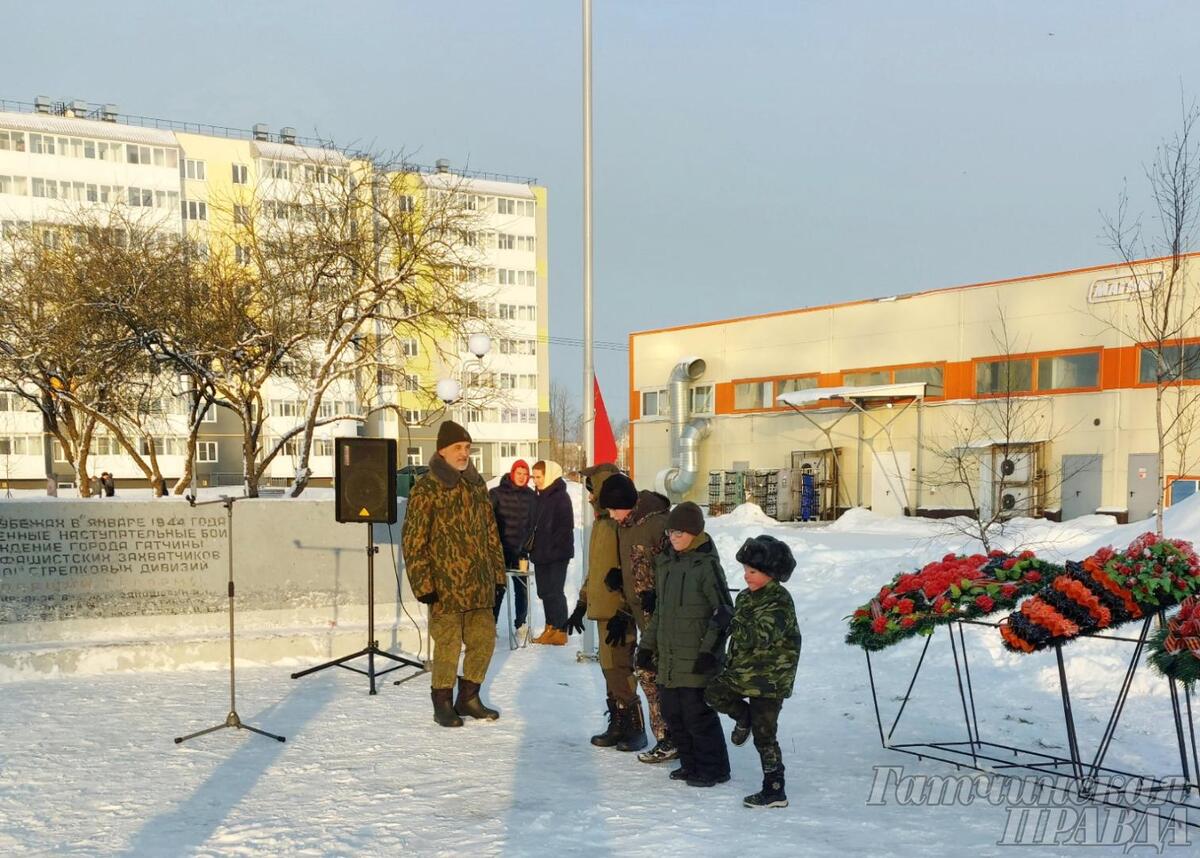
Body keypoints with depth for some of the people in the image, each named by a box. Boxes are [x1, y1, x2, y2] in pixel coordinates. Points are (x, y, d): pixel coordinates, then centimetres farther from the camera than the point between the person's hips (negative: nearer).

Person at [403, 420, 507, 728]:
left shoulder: (477, 484, 12)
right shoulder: (426, 489, -8)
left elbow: (491, 532, 18)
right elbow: (413, 541, -9)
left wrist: (497, 573, 15)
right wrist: (422, 584, -13)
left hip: (479, 584, 6)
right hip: (445, 585, -6)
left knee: (484, 640, 10)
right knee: (448, 645, 0)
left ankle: (468, 698, 27)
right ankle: (442, 704, 17)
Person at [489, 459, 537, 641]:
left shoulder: (532, 497, 5)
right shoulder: (497, 493, -1)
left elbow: (533, 524, 6)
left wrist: (526, 546, 0)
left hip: (520, 550, 2)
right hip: (500, 549, -2)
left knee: (521, 588, 7)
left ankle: (520, 624, 18)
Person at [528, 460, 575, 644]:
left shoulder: (561, 497, -10)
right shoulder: (541, 496, 14)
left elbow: (566, 527, -15)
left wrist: (551, 548, -17)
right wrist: (534, 547, 7)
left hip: (557, 554, -8)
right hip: (541, 555, 8)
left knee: (555, 592, -6)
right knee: (544, 592, 11)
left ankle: (560, 631, -1)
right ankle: (550, 628, 20)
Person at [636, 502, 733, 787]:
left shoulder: (707, 564, -11)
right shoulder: (665, 562, 11)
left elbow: (724, 611, -12)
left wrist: (709, 651, -16)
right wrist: (647, 645, 18)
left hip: (696, 660, -8)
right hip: (668, 658, 8)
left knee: (697, 714, -3)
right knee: (672, 713, 13)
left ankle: (713, 768, 13)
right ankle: (691, 764, 28)